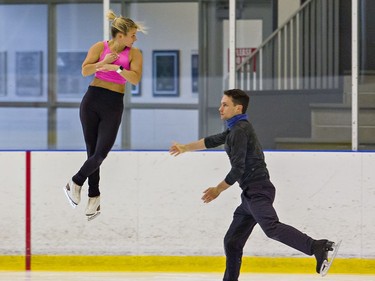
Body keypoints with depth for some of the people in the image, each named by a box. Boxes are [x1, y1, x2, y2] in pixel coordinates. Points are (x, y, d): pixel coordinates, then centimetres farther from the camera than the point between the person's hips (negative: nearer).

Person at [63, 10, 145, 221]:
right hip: (92, 100, 0)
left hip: (114, 105, 0)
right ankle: (94, 196, 15)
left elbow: (136, 79, -12)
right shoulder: (100, 47, -1)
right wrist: (103, 62, -18)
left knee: (101, 152, -8)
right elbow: (85, 71, -6)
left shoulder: (134, 53, 0)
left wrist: (116, 68, -22)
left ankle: (76, 183, 12)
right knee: (92, 151, 4)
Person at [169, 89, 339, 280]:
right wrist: (184, 148, 49)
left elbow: (238, 170, -14)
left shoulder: (240, 131, -9)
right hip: (251, 194, 10)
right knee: (232, 241, 12)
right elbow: (212, 141, 40)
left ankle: (317, 247, -42)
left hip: (258, 192, -10)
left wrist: (218, 190, -2)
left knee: (271, 227, -31)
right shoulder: (235, 129, 23)